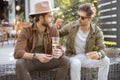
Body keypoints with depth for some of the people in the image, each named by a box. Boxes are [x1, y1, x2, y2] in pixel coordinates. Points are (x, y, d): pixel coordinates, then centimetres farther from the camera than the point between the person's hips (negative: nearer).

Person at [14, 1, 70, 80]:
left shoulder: (53, 30, -7)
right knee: (20, 63, -37)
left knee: (66, 60, -22)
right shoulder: (26, 31, -17)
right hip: (29, 62, -3)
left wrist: (58, 53, -38)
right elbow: (17, 53, -28)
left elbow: (60, 50, -11)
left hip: (45, 61, 3)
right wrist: (37, 56, -45)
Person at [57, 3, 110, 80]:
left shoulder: (97, 31, -11)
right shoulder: (72, 26, -10)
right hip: (73, 57, -1)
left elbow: (102, 49, -16)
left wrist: (98, 55, -41)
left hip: (87, 57, 2)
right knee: (76, 63, -36)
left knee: (105, 60, -20)